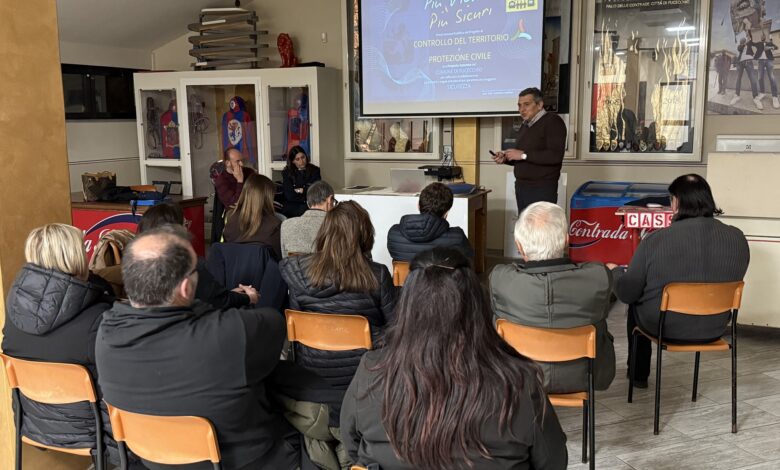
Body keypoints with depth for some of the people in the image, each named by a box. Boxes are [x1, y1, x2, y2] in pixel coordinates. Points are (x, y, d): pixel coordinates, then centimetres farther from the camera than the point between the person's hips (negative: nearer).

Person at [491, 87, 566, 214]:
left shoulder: (553, 122, -9)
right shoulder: (525, 125, 18)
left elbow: (555, 156, -22)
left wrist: (523, 155, -21)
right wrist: (505, 158, 4)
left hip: (542, 189, -8)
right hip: (522, 187, 8)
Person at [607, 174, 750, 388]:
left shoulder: (656, 240, -23)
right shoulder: (737, 238, -11)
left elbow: (627, 292, -13)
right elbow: (729, 283, 8)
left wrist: (615, 271, 9)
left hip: (664, 327, -4)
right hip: (715, 329, 4)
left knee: (637, 302, 29)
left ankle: (639, 374, 42)